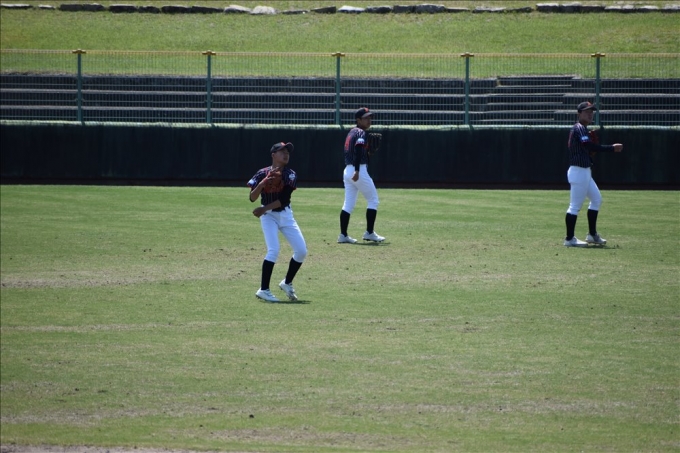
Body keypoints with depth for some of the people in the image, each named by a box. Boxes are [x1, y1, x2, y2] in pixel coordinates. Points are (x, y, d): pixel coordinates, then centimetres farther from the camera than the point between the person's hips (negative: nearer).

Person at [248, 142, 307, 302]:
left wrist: (264, 209, -23)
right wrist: (263, 183, -30)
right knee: (274, 249, -21)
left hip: (286, 215, 4)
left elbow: (283, 200, -13)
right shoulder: (263, 174, -9)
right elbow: (252, 198, -15)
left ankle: (287, 283, 19)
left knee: (301, 250, -1)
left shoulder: (290, 175, -5)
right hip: (269, 216, -4)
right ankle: (263, 290, -16)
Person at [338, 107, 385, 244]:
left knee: (348, 204, 8)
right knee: (373, 201, 3)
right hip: (359, 171, -9)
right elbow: (358, 152, -23)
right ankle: (369, 233, 2)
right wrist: (357, 171, -32)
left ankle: (343, 235, 3)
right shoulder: (361, 133, -10)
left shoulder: (351, 133, 18)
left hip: (348, 171, 9)